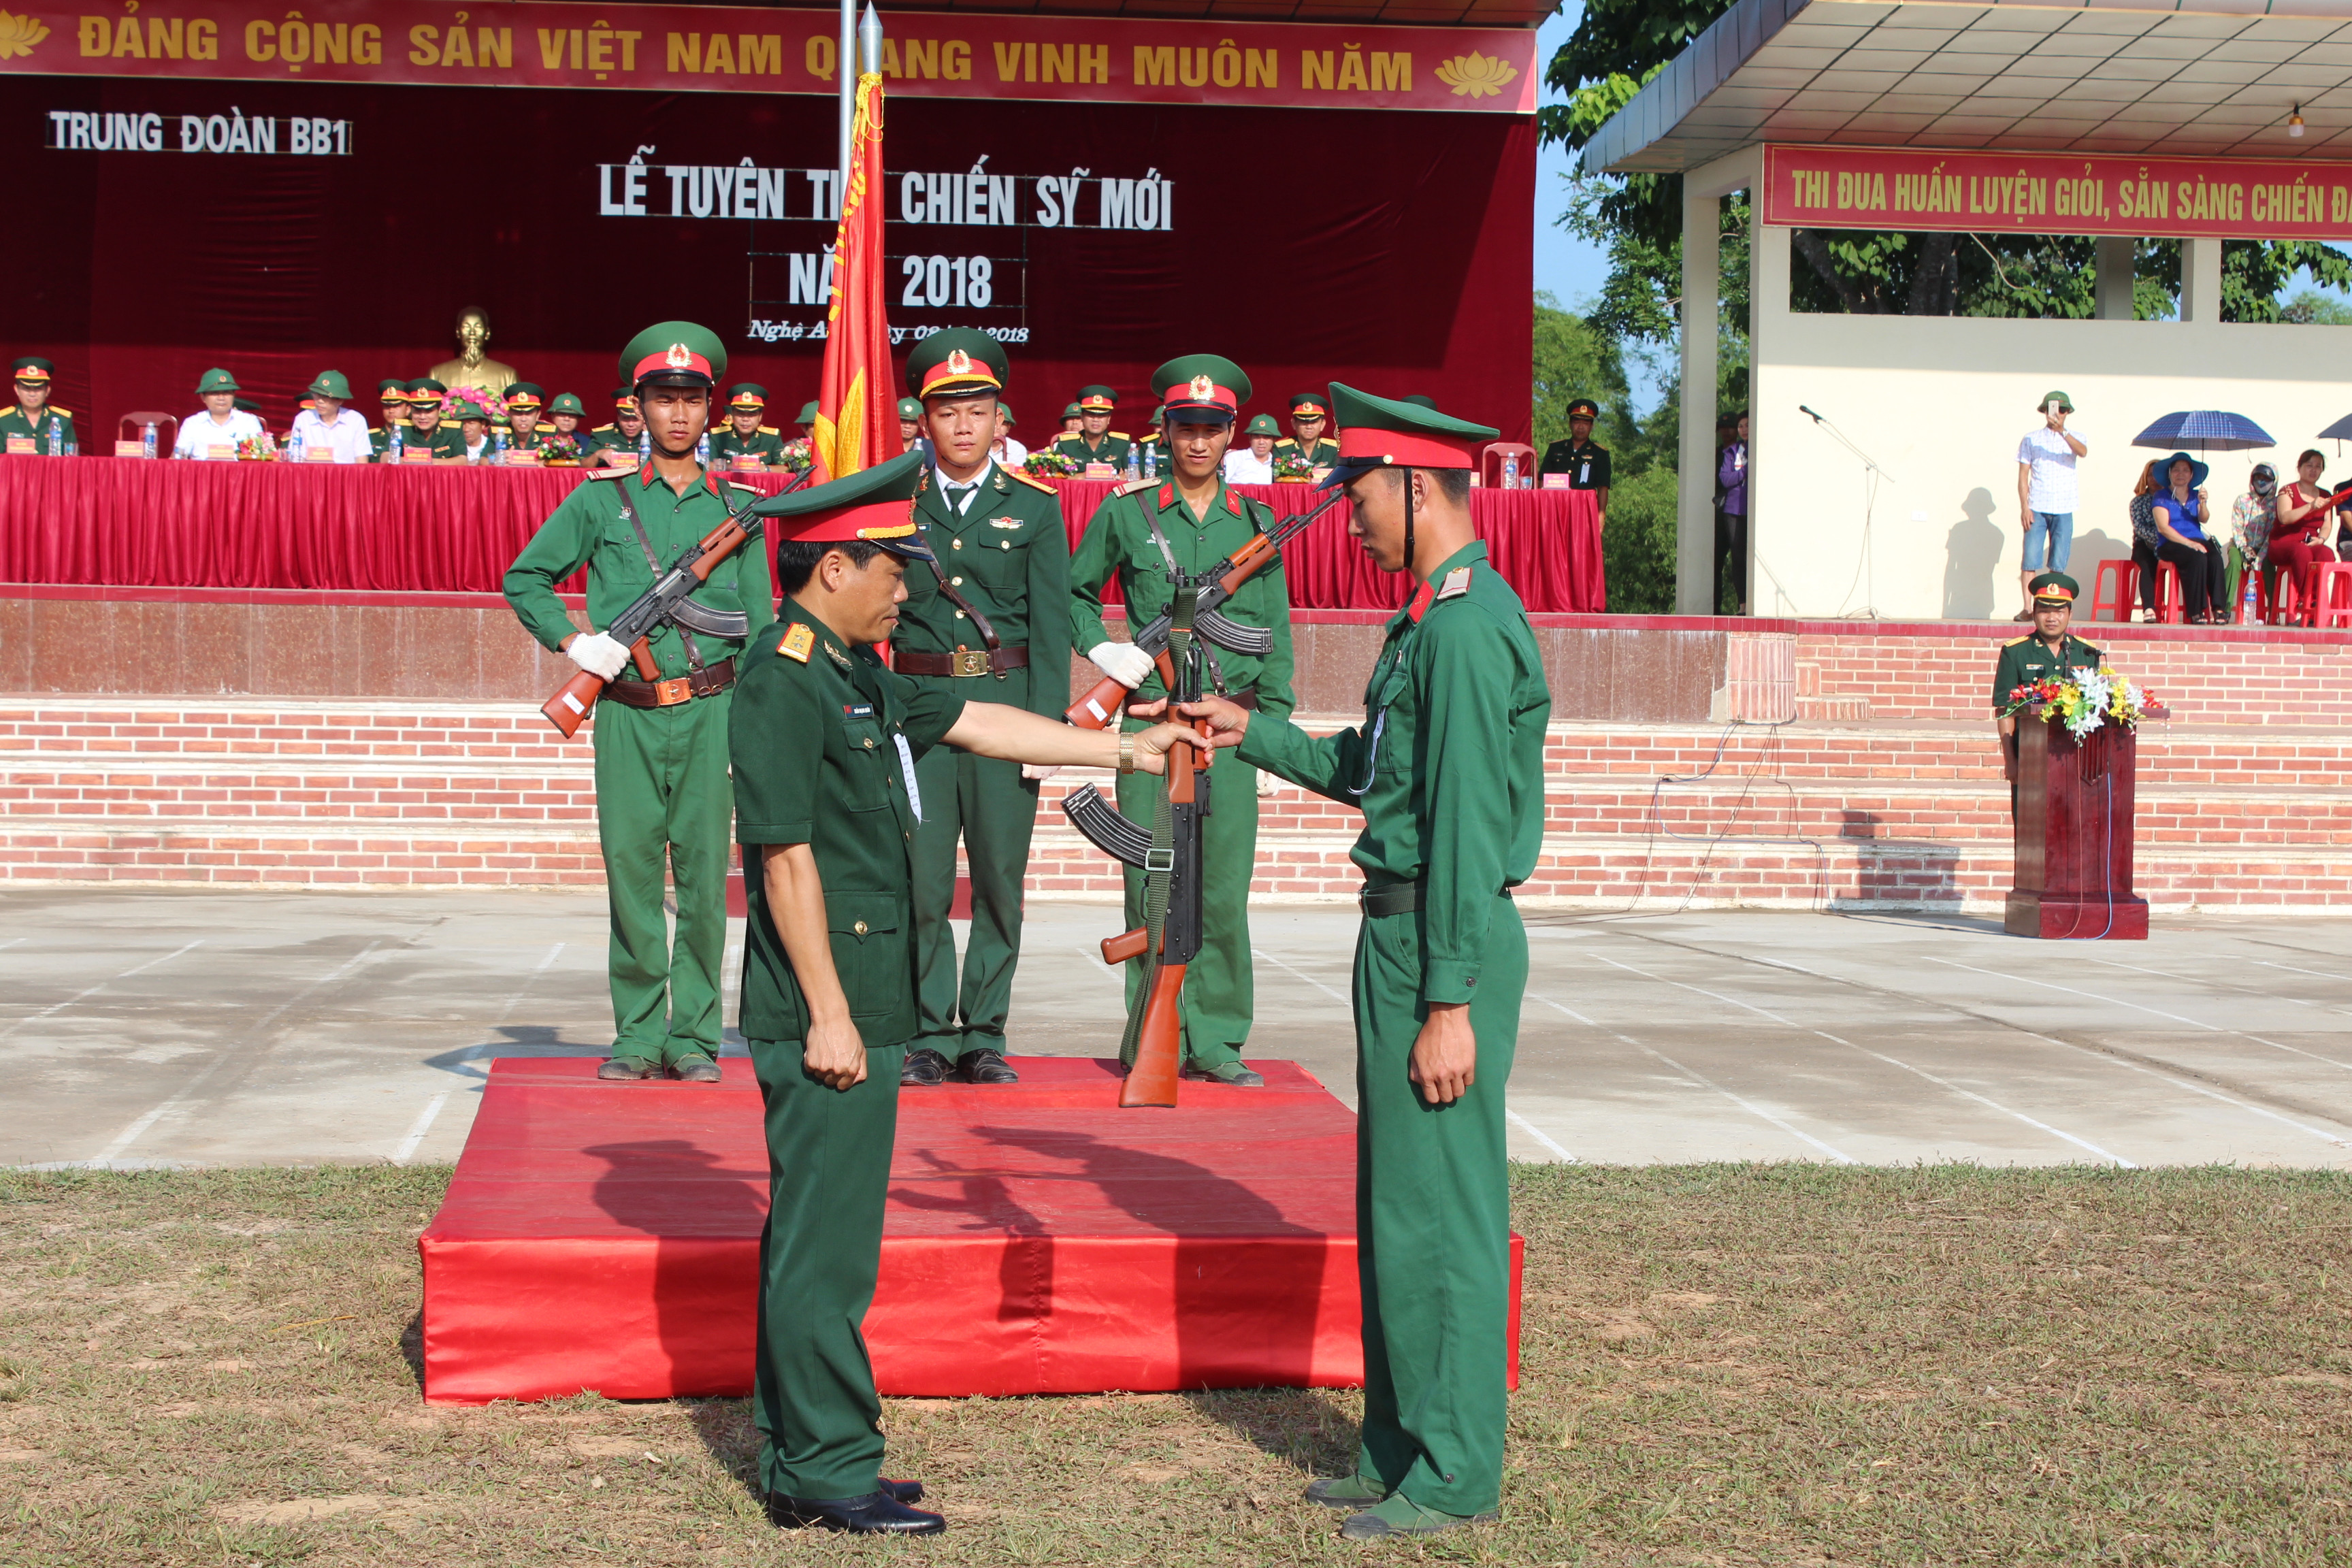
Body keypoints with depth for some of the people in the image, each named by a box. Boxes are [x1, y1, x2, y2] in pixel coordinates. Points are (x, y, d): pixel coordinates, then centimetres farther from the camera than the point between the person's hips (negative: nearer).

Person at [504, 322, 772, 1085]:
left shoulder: (737, 506, 10)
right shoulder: (600, 497, 7)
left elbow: (760, 622, 11)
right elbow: (525, 577, 13)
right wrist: (573, 641, -3)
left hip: (711, 711, 0)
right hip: (627, 711, 0)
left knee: (704, 873, 1)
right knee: (630, 871, 1)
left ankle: (694, 1037, 9)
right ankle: (639, 1036, 11)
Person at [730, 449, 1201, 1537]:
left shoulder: (853, 673, 14)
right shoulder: (780, 683, -16)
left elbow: (972, 723, 23)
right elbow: (786, 856, -19)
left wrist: (1123, 751, 24)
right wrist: (828, 1015, -19)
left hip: (865, 1004, 10)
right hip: (826, 1014, -10)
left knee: (818, 1237, 14)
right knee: (824, 1245, -3)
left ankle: (801, 1461, 23)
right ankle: (828, 1472, 5)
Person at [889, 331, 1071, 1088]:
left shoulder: (1034, 505, 6)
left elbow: (1051, 621, 2)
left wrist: (1045, 726, -6)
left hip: (1006, 704, 0)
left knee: (1001, 878, 2)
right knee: (921, 880, -1)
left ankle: (983, 1037, 13)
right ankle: (929, 1037, 9)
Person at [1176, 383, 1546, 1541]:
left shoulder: (1467, 628, -18)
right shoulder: (1432, 618, 15)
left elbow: (1467, 824, -21)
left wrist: (1450, 1003, -22)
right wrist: (1253, 733, 23)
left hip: (1444, 945, -11)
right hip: (1401, 931, 11)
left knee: (1438, 1214, -3)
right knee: (1395, 1209, 16)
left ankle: (1453, 1478, 7)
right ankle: (1398, 1454, 26)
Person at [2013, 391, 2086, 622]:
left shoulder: (2074, 438, 9)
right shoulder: (2031, 439, 9)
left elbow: (2083, 452, -16)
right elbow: (2023, 476, 5)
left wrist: (2061, 431, -31)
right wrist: (2024, 507, -6)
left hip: (2063, 510, 1)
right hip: (2036, 508, -1)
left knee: (2058, 564, 0)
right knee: (2031, 561, -9)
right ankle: (2028, 608, -9)